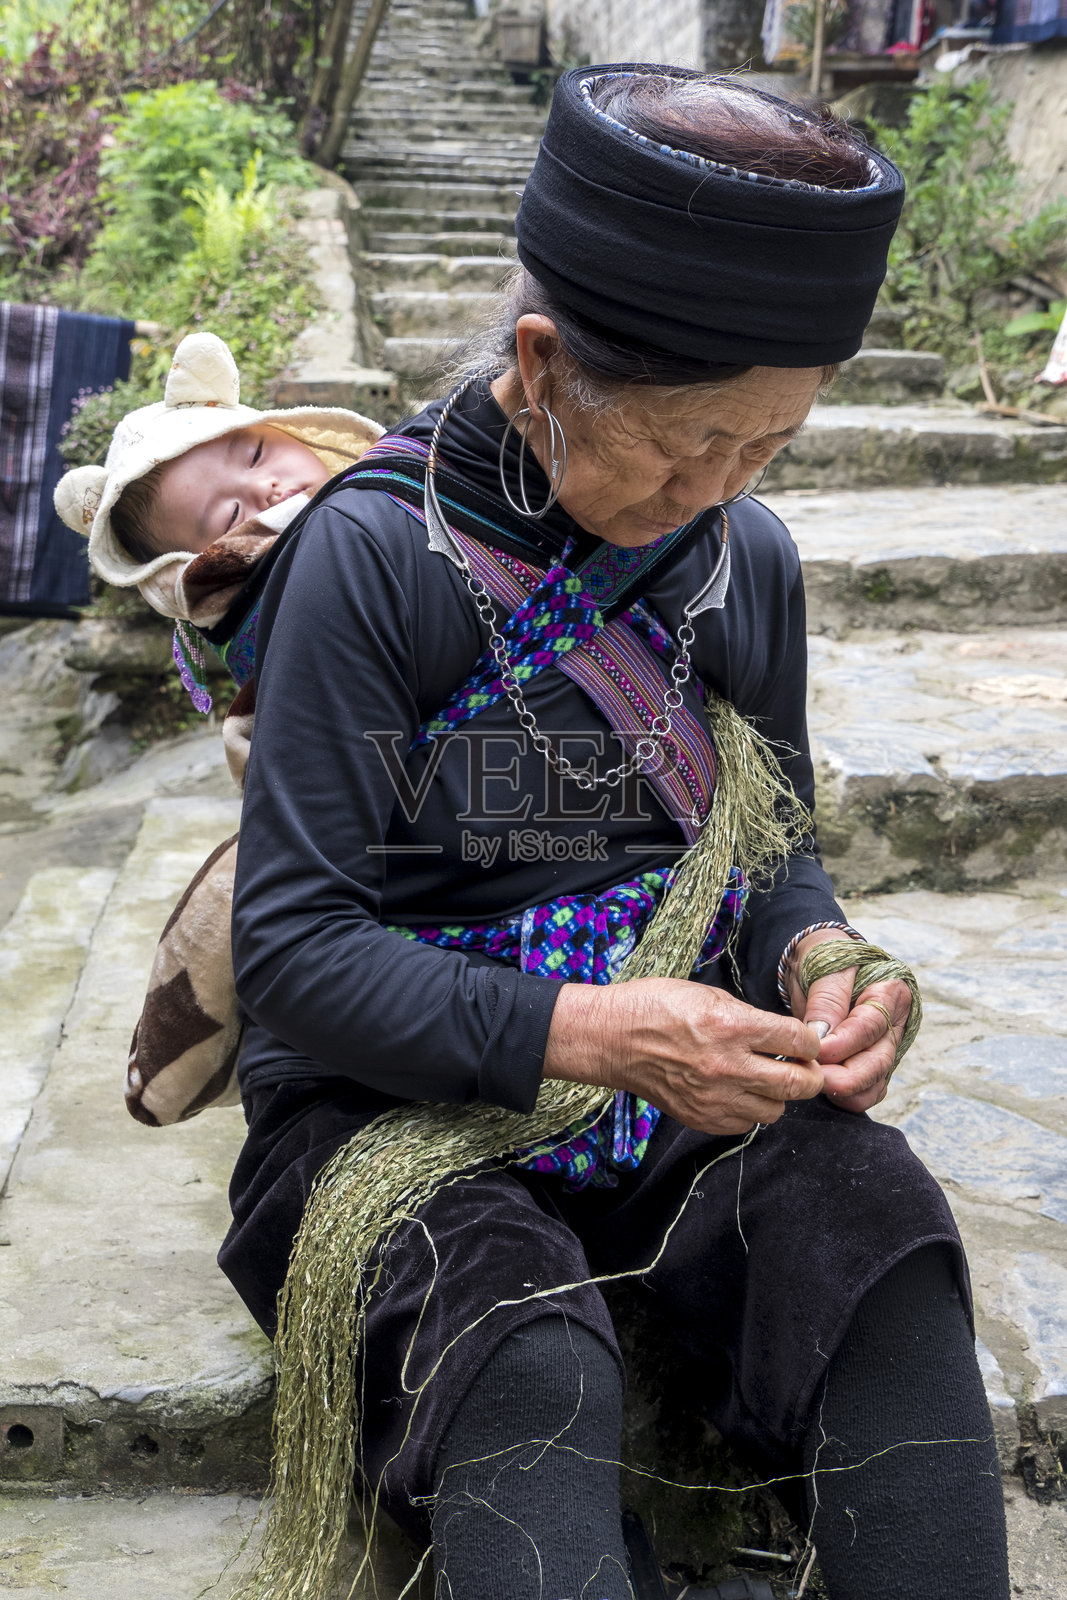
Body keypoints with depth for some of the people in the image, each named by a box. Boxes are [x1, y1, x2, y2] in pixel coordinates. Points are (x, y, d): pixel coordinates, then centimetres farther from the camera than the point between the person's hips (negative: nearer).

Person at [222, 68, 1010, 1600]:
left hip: (674, 1092, 4)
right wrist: (578, 1033, -27)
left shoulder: (747, 557, 4)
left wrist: (819, 955, -9)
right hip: (403, 1104, -3)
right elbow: (294, 948, -13)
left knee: (870, 1206, -28)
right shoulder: (377, 554, -12)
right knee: (524, 1369, -35)